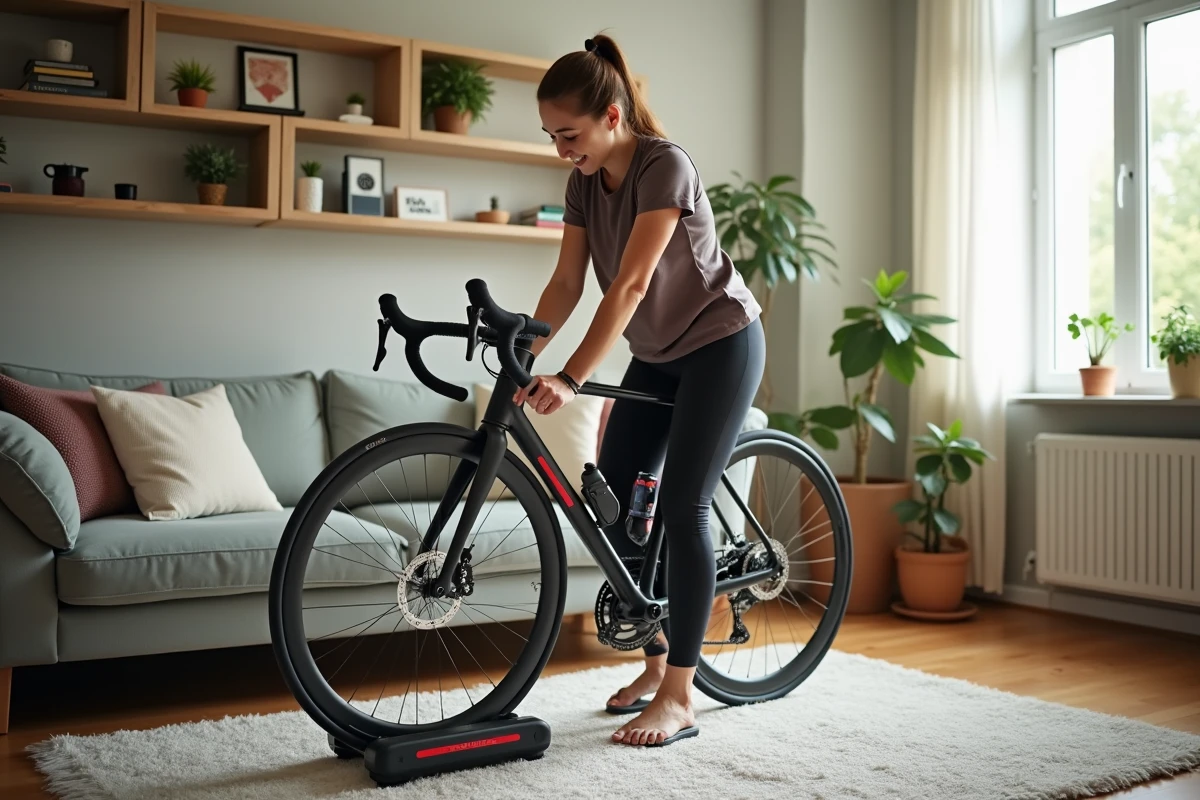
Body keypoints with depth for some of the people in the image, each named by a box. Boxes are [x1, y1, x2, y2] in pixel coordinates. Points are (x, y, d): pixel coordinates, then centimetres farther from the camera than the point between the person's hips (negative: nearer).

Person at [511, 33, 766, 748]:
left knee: (682, 507, -12)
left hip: (720, 343, -8)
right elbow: (567, 282, -4)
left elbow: (630, 286, -32)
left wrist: (570, 379, -38)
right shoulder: (585, 181, -1)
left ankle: (678, 700, -4)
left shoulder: (666, 166, -24)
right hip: (658, 356, 8)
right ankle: (657, 662, 18)